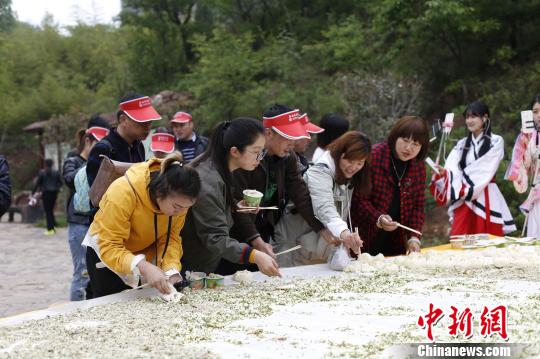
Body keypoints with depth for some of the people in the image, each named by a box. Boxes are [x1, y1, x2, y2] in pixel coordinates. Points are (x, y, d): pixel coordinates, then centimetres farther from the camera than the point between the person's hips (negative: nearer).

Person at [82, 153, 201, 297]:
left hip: (145, 254, 4)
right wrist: (142, 267, -51)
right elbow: (109, 247, -37)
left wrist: (172, 271, -33)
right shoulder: (123, 193, -36)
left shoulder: (178, 199, -22)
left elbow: (171, 237, -15)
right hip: (106, 253, -4)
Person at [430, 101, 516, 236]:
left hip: (486, 200, -3)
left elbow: (484, 171, -9)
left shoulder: (496, 141, 1)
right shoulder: (462, 144, 14)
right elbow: (452, 168, -1)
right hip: (464, 202, 4)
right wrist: (442, 172, -24)